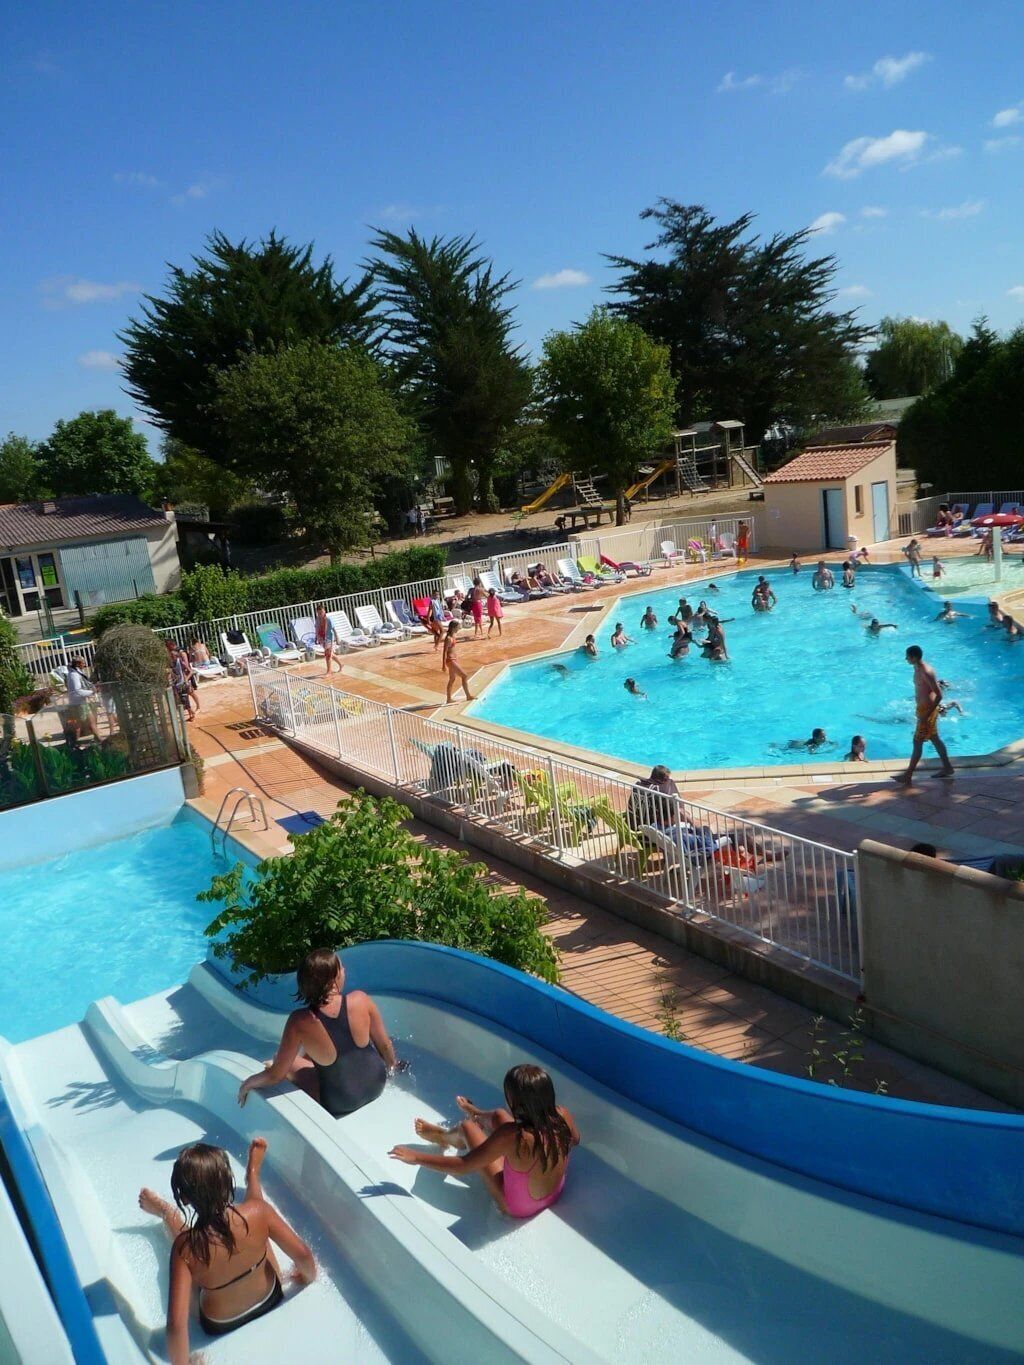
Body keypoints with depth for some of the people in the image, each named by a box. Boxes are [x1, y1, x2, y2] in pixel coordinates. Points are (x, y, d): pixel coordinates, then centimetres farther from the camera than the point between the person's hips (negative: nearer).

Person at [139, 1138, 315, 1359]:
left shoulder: (185, 1247, -37)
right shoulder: (257, 1212, -34)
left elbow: (176, 1324, -37)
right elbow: (303, 1255, -25)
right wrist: (308, 1276, -2)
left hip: (221, 1325, -1)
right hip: (270, 1300, 1)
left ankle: (163, 1210, 53)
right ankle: (252, 1174, 53)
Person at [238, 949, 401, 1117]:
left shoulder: (300, 1022, -29)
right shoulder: (360, 1000, -23)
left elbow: (275, 1076, -18)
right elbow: (385, 1045, -8)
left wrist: (247, 1084, 2)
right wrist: (392, 1065, 14)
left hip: (340, 1105, -3)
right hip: (376, 1084, 3)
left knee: (287, 1061, 18)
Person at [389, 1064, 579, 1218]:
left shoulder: (512, 1135, -40)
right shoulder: (562, 1116, -25)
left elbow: (462, 1166, -30)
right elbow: (575, 1140, 1)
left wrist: (416, 1157, -20)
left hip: (517, 1208, -5)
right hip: (555, 1195, 5)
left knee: (467, 1127, 6)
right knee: (499, 1115, 16)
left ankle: (443, 1137, 44)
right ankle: (476, 1115, 54)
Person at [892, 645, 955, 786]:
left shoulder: (926, 672, -25)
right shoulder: (918, 668, 5)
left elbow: (939, 695, -25)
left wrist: (927, 715, -25)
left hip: (927, 710, -10)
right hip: (924, 708, 10)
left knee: (917, 742, -4)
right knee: (934, 739, 20)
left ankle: (908, 776, 3)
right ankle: (948, 769, 32)